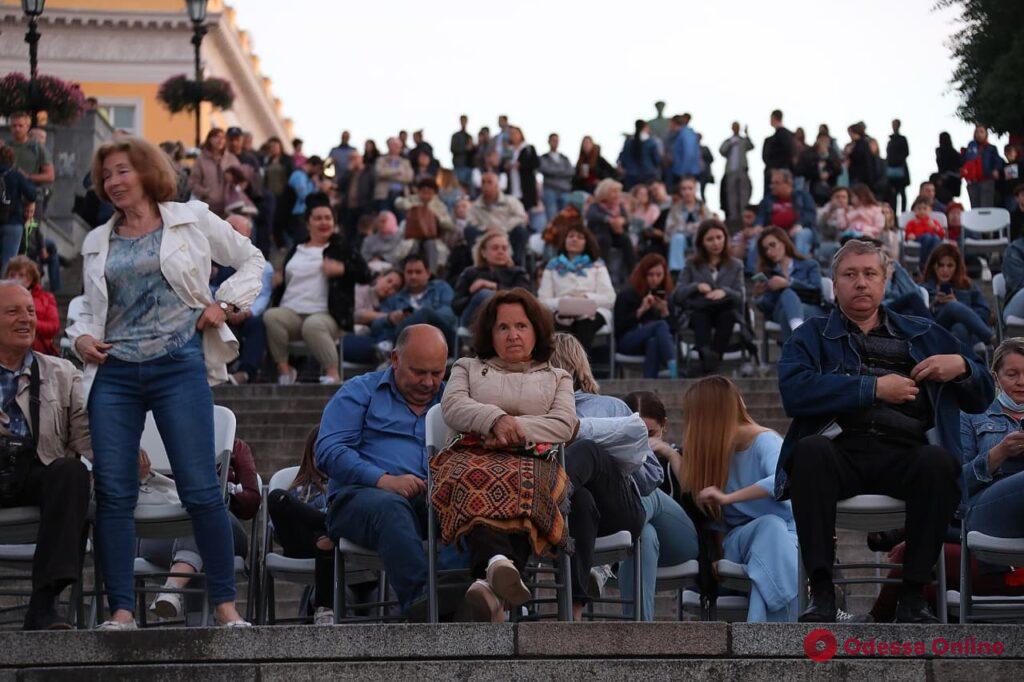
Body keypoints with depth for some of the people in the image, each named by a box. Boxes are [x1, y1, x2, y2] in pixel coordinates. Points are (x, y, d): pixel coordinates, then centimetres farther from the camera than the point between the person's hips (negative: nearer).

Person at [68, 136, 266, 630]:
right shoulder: (97, 242, 17)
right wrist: (82, 336, 2)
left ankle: (225, 604, 0)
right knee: (112, 493, -4)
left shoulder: (192, 220, 8)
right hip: (114, 373, 3)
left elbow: (252, 260, 17)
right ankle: (121, 610, 0)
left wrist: (225, 303, 2)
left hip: (178, 366, -3)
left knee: (201, 490, -8)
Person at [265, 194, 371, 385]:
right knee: (271, 317, -31)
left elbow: (365, 274, 6)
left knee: (313, 326, -40)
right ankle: (284, 369, -22)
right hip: (290, 311, 4)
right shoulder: (295, 251, 25)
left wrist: (342, 269, -10)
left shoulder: (340, 249, 14)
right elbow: (283, 280, 35)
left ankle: (332, 373, -29)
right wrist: (277, 281, 11)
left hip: (324, 314, -4)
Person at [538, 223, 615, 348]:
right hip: (562, 313, 0)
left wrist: (587, 297, -10)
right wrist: (559, 303, -12)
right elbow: (543, 301, 9)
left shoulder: (597, 265, 20)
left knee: (585, 325, -37)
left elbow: (610, 298, 7)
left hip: (591, 312, 0)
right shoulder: (553, 266, 21)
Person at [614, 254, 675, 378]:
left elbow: (673, 328, 7)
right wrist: (641, 310, -15)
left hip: (655, 340, 3)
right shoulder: (627, 293, 2)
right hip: (627, 341, -3)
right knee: (660, 325, -31)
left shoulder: (666, 295, 12)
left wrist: (665, 311, -12)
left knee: (653, 342, -36)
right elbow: (619, 326, -7)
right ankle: (673, 368, -51)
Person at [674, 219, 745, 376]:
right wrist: (696, 287, -15)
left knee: (728, 315, -35)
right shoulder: (692, 265, 16)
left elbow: (740, 297, 2)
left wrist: (725, 292, -21)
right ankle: (706, 354, -60)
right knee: (700, 316, -36)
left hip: (725, 312, 1)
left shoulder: (735, 265, 16)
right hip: (698, 313, -1)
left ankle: (715, 357, -46)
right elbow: (677, 295, 4)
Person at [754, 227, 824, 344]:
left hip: (812, 311, 0)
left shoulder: (810, 265, 21)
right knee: (788, 294, -35)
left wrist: (788, 283, -14)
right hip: (780, 312, 0)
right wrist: (758, 296, -10)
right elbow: (767, 308, 11)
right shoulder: (768, 273, 26)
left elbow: (816, 290, -1)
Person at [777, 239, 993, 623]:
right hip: (841, 449, -1)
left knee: (938, 461, -34)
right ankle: (821, 592, -33)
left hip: (904, 454, 1)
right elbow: (794, 392, -1)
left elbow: (980, 399, 28)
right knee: (810, 450, -35)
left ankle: (913, 595, -27)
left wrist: (961, 366, 5)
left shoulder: (923, 335, 28)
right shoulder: (812, 336, 21)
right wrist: (874, 388, -5)